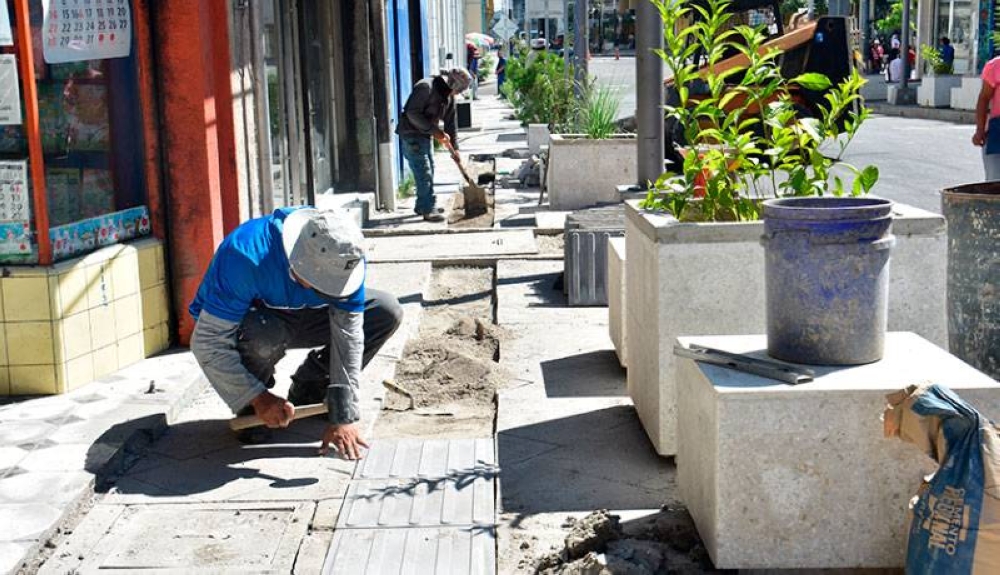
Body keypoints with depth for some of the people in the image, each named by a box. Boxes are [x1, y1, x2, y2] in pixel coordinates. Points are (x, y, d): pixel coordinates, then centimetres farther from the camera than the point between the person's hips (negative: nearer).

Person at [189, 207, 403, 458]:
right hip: (244, 321, -4)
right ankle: (250, 409, -8)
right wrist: (258, 398, -31)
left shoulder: (346, 258, -25)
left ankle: (307, 391, 3)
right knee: (265, 335, -40)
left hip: (300, 316, 4)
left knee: (386, 311, -13)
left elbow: (348, 337, -22)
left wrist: (343, 418, -25)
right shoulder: (245, 257, -38)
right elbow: (208, 343, -33)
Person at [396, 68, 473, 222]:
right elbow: (412, 113, -26)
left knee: (429, 171, 15)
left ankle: (423, 206, 28)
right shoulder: (426, 87, -21)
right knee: (424, 172, -9)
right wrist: (434, 131, -25)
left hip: (425, 135, 9)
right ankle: (428, 210, -4)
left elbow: (450, 121, 13)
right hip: (412, 135, -9)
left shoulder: (449, 96, 6)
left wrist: (454, 146, 12)